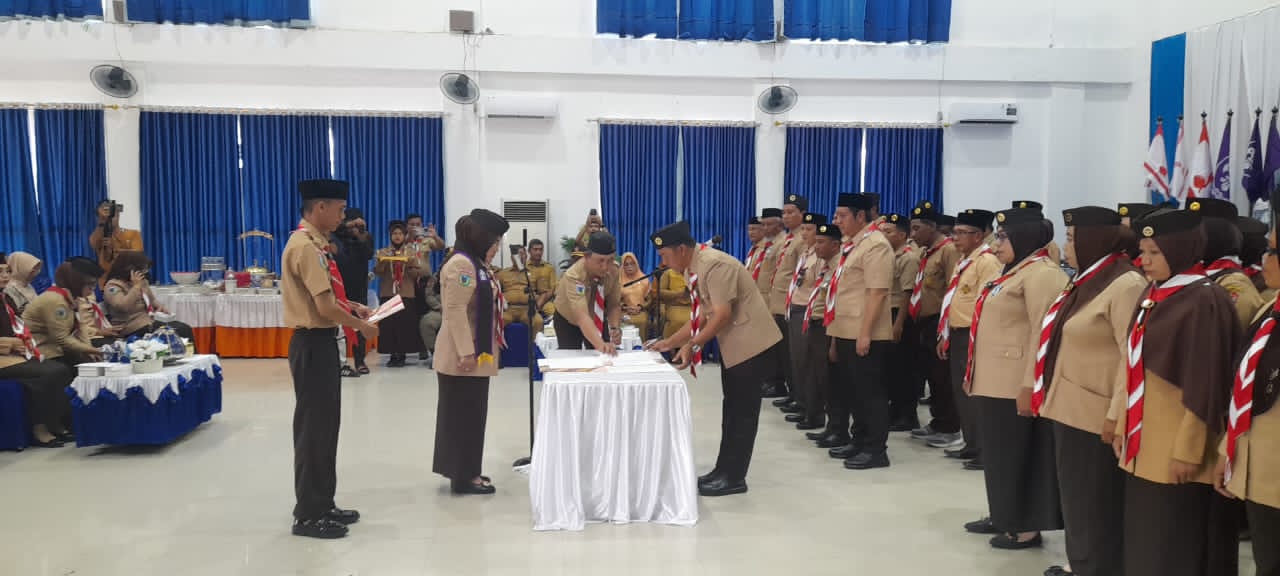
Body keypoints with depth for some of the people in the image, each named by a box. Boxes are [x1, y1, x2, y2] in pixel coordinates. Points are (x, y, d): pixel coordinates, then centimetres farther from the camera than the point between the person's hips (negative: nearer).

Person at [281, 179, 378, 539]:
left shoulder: (314, 243, 12)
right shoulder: (306, 247, -20)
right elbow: (326, 308, -23)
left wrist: (354, 306, 10)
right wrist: (361, 326, -10)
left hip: (321, 343, 10)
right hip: (313, 345, -10)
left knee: (325, 425, 15)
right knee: (313, 428, -2)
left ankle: (322, 504, 26)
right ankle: (308, 515, 8)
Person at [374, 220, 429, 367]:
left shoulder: (412, 253, 10)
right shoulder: (382, 252, 11)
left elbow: (418, 274, 0)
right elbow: (377, 272, -2)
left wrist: (410, 264, -17)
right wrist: (381, 262, -21)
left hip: (407, 295, 0)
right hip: (387, 294, 1)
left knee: (405, 325, -4)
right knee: (389, 325, -3)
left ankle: (402, 354, 5)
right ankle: (393, 355, 4)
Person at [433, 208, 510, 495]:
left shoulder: (476, 265, 17)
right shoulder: (461, 264, -16)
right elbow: (455, 310, -24)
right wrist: (466, 352, -27)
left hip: (478, 354, 10)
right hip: (463, 356, -10)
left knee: (470, 414, 14)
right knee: (464, 415, -4)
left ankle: (464, 470, 22)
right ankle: (463, 476, 3)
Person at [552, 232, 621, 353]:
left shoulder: (612, 272, -22)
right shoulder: (574, 276, -38)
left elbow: (614, 305, -13)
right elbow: (582, 317, -49)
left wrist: (615, 328, -33)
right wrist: (600, 345, -63)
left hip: (598, 320, 4)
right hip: (568, 321, -4)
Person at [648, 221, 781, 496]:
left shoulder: (715, 265, -23)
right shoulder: (693, 270, 7)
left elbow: (723, 315, -26)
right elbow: (702, 316, 11)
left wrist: (693, 346, -24)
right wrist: (669, 343, 7)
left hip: (750, 344, -10)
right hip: (732, 345, 10)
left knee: (742, 412, -3)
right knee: (732, 410, 15)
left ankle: (734, 477, 5)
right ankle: (724, 470, 24)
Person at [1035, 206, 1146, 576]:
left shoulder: (1126, 285, -16)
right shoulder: (1087, 281, 13)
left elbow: (1134, 357, -21)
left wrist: (1117, 414, -23)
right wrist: (1043, 390, 19)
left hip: (1094, 416, -9)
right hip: (1069, 408, 9)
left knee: (1094, 502, 3)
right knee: (1073, 494, 19)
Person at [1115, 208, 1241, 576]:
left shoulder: (1205, 301, -14)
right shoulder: (1152, 297, 10)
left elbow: (1207, 384, -17)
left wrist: (1188, 450, -17)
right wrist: (1123, 427, 15)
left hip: (1178, 452, -8)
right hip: (1143, 449, 8)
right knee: (1144, 544, 14)